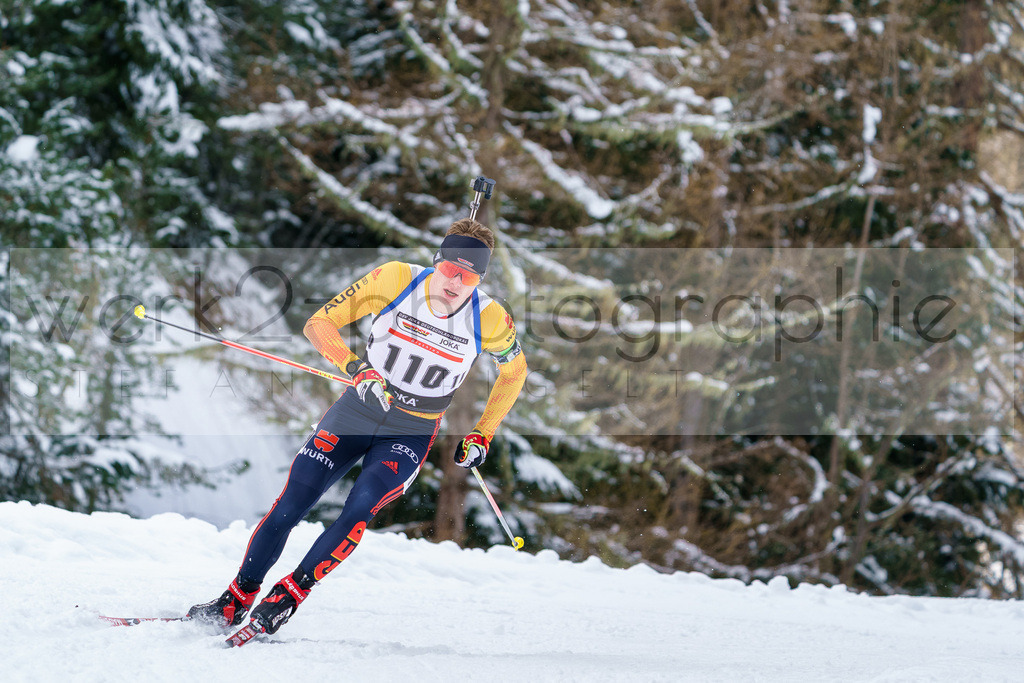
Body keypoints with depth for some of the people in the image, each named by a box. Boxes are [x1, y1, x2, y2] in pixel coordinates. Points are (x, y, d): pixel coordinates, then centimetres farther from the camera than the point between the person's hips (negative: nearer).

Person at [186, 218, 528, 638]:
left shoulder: (489, 321, -14)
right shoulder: (397, 280, -16)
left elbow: (515, 370, 8)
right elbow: (318, 323, -11)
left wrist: (482, 436, 4)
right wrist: (356, 367, -27)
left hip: (411, 436, 0)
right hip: (356, 412, 0)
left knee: (360, 508, -26)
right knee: (288, 508, -6)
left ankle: (288, 596, -17)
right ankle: (235, 601, 12)